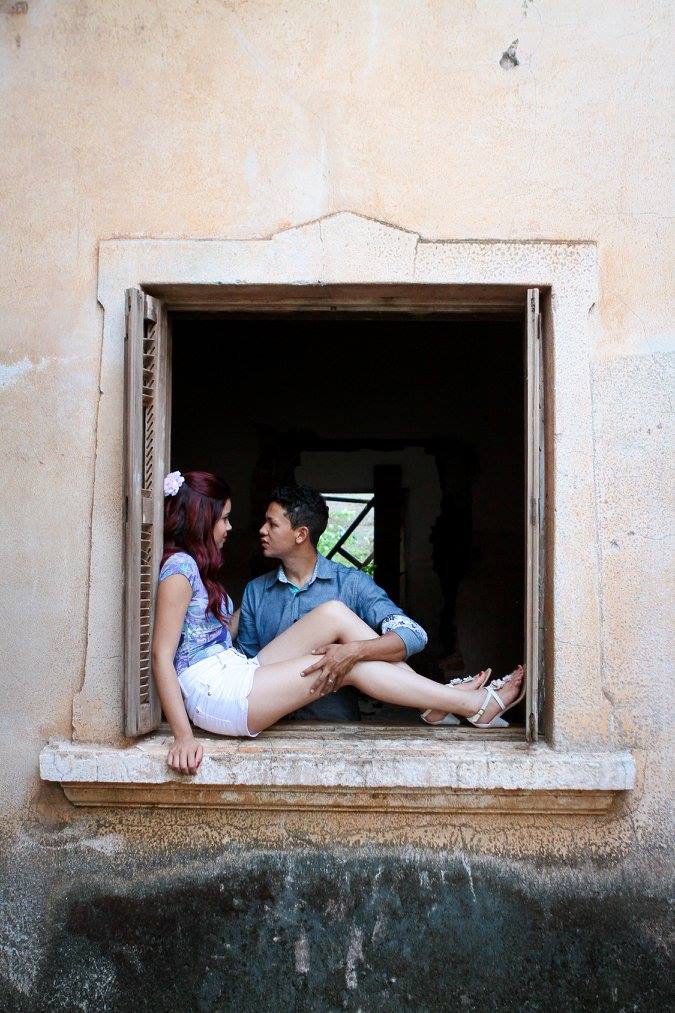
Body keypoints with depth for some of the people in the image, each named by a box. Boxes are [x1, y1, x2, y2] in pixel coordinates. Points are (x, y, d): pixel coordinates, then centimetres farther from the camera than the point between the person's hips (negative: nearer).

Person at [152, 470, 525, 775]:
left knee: (334, 613, -4)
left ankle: (442, 696, -4)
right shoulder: (179, 568, -12)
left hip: (237, 672, 9)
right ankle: (475, 704, -6)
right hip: (213, 692, -9)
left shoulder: (198, 566, 18)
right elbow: (162, 656, -19)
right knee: (350, 664, -12)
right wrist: (183, 737, -25)